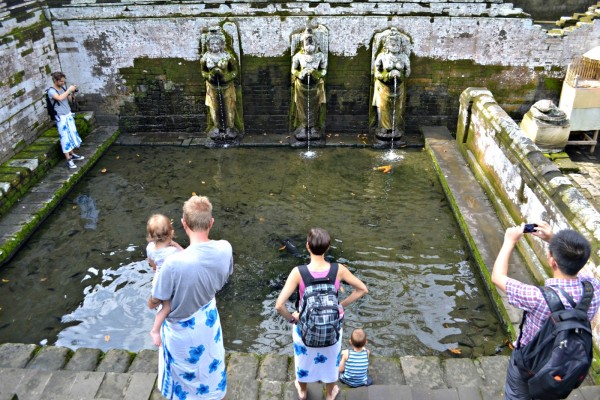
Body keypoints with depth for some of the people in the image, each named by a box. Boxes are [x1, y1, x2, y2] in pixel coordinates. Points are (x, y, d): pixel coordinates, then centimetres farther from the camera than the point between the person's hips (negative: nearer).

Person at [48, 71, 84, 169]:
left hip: (69, 115, 7)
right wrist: (69, 90, -26)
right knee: (65, 138, -4)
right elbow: (59, 98, -35)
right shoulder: (51, 91, -16)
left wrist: (73, 92, -6)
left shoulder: (63, 87, 4)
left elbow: (70, 99, 12)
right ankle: (68, 160, -1)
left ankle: (72, 154, 32)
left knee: (72, 134, 16)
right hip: (61, 117, -7)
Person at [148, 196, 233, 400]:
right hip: (209, 318, 4)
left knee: (185, 370, 24)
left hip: (183, 327, -4)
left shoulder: (174, 263, -37)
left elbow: (156, 300, -20)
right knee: (210, 361, 31)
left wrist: (150, 303, 3)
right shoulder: (225, 249, -23)